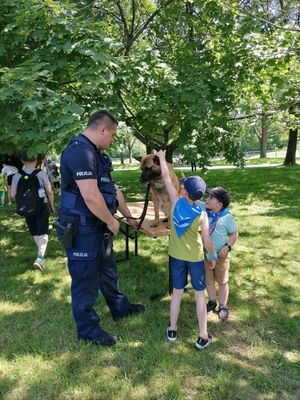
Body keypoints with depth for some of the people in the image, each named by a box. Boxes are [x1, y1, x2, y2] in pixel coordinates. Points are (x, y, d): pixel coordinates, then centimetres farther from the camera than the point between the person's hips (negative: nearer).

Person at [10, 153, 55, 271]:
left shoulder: (17, 176, -5)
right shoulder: (41, 173, -10)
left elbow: (13, 195, -5)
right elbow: (50, 192, -8)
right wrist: (52, 205, 6)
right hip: (41, 206, -2)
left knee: (34, 232, 19)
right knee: (43, 232, -1)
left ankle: (41, 253, 35)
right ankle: (40, 257, -19)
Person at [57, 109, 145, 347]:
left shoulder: (95, 153, 11)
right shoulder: (80, 152, -23)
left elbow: (112, 189, 16)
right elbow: (90, 196, -31)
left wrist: (129, 217, 21)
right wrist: (111, 221, -16)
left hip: (99, 228, 10)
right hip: (82, 231, -10)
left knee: (108, 271, 25)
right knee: (86, 281, 7)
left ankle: (120, 308, 46)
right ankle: (88, 330, 27)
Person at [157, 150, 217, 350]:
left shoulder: (176, 202, -14)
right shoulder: (202, 214, -17)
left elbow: (167, 178, -4)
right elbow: (207, 241, -13)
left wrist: (162, 157, 9)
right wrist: (213, 256, 5)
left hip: (177, 256, 2)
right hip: (195, 257, -2)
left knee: (177, 292, 16)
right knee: (200, 295, 10)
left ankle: (172, 330, 28)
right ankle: (203, 337, 17)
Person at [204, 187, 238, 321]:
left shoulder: (227, 217, -16)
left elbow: (234, 234, -5)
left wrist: (227, 247, -18)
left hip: (220, 255, -4)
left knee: (222, 281, 14)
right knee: (208, 280, 19)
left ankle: (223, 306, 31)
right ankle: (212, 302, 41)